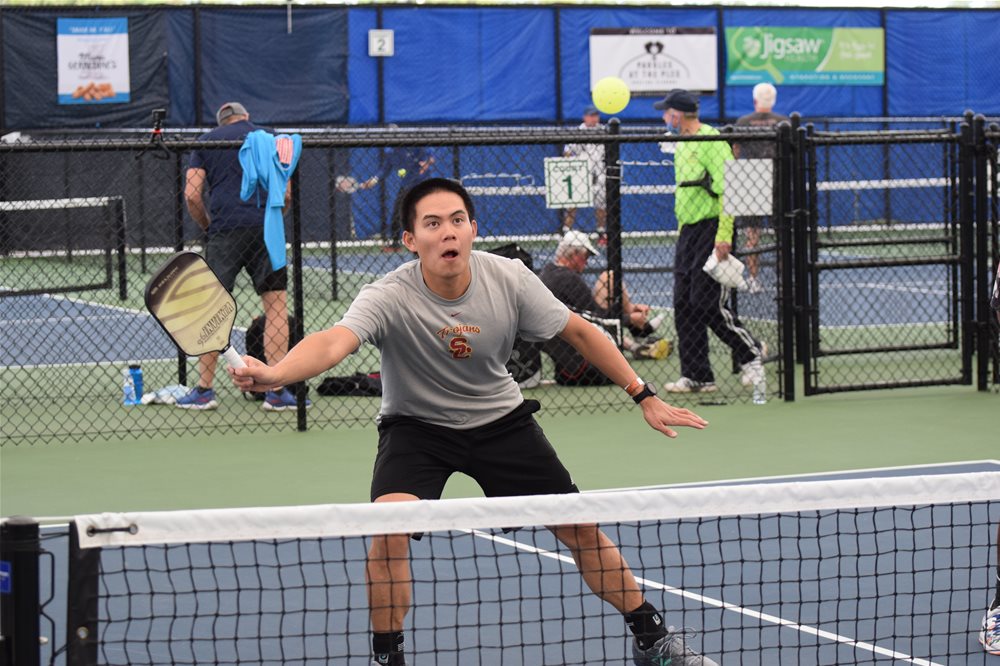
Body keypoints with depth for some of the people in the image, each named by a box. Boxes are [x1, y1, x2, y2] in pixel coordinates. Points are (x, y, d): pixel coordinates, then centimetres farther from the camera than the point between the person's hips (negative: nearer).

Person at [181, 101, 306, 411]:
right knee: (276, 306, 3)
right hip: (265, 230, 0)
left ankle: (204, 391, 7)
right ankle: (276, 392, -1)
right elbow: (286, 194, 6)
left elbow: (192, 195, 3)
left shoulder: (205, 142, 14)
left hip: (223, 233, 0)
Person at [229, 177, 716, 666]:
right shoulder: (389, 299, -29)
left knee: (582, 530, 3)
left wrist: (643, 396, -3)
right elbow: (334, 341, -48)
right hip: (416, 425, -3)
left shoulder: (509, 279, -19)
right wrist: (273, 374, -68)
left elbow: (578, 332, -4)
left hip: (500, 419, 3)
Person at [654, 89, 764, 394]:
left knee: (707, 304, -12)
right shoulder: (682, 145, 17)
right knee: (684, 306, 4)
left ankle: (751, 354, 7)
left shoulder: (711, 141, -12)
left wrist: (723, 236, -23)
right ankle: (696, 376, 8)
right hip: (688, 232, 9)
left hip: (711, 231, -9)